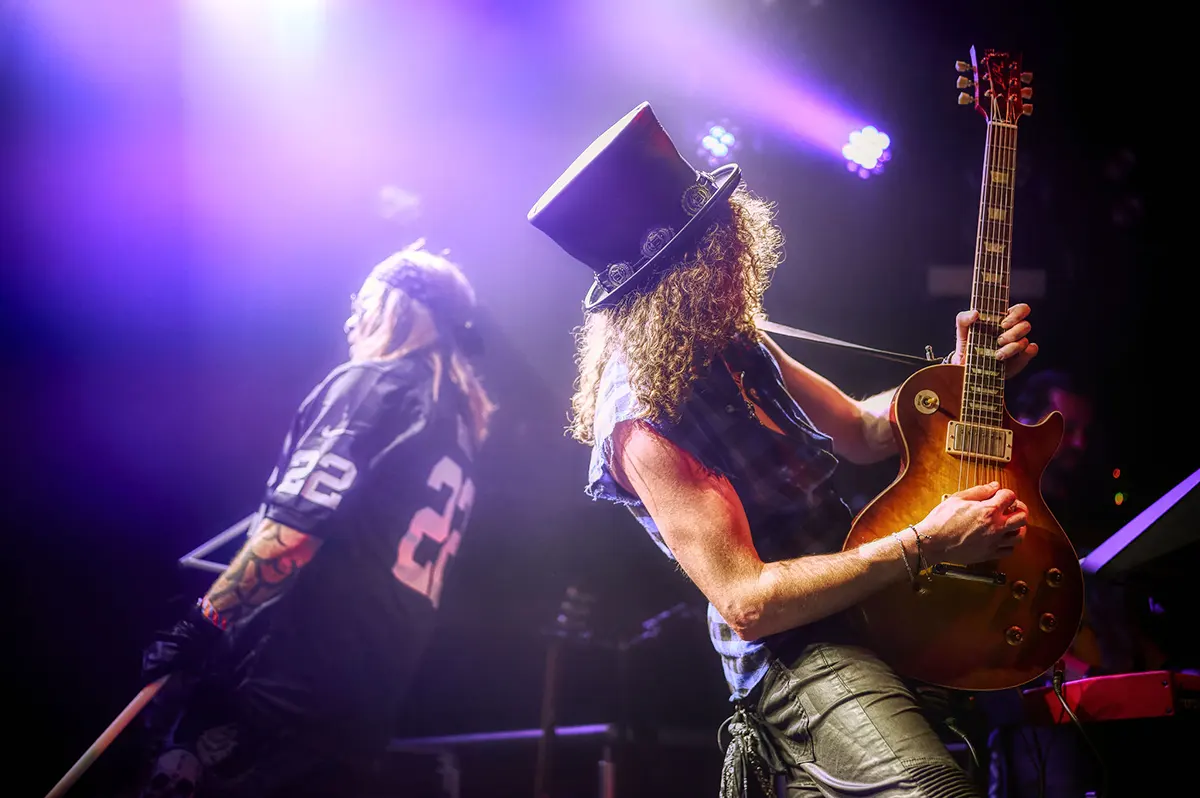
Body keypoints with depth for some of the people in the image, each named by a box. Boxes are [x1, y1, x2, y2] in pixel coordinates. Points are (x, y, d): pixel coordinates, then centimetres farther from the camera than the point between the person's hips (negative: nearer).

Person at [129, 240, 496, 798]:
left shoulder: (368, 385, -7)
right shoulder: (461, 423, 16)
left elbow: (291, 534, -17)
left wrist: (201, 625, -10)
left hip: (284, 678, -8)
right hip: (365, 696, 8)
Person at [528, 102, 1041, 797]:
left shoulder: (731, 343, 7)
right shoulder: (644, 422, -20)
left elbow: (859, 432, 17)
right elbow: (746, 600, -22)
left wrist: (961, 372, 0)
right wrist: (921, 547, -22)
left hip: (869, 604, 10)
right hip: (795, 653, -9)